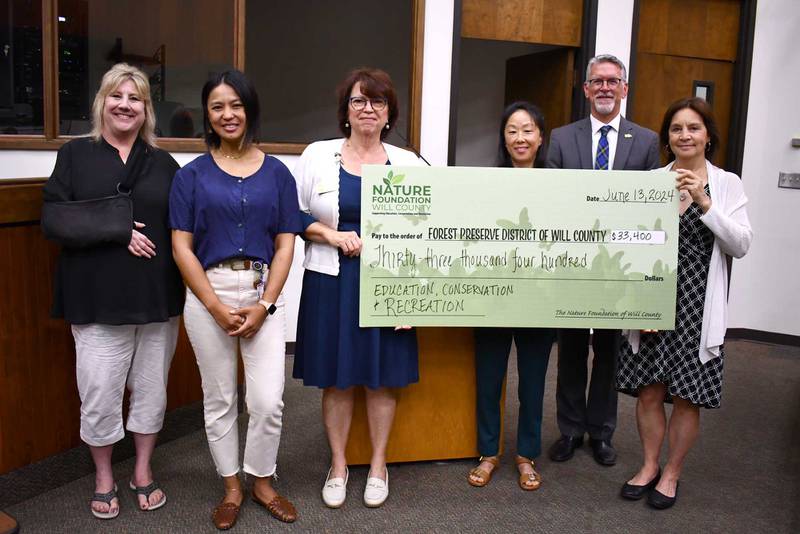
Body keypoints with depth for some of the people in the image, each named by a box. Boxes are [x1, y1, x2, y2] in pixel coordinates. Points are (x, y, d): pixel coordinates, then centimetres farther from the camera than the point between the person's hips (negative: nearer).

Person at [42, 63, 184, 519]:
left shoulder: (164, 164, 10)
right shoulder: (76, 155, 5)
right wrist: (118, 232, -13)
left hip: (158, 298, 2)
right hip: (98, 300, -2)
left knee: (152, 387, 11)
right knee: (100, 392, 4)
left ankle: (144, 470, 30)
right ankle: (104, 477, 26)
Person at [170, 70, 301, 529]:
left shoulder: (276, 173, 5)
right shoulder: (193, 175, 3)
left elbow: (285, 245, 2)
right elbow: (182, 247, -1)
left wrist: (264, 305, -8)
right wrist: (216, 306, -9)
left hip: (264, 293, 0)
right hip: (208, 294, 0)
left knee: (268, 401, -2)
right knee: (219, 399, 10)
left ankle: (262, 482, 23)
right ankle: (231, 488, 28)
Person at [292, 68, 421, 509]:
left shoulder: (408, 164, 4)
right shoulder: (318, 155, 3)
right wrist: (332, 234, -11)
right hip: (332, 282, 0)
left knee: (382, 378, 9)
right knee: (336, 378, 8)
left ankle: (378, 465, 27)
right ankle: (338, 464, 27)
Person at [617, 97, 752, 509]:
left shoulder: (727, 184, 1)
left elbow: (741, 245, -9)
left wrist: (705, 203, -17)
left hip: (698, 303, -1)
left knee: (686, 396, 7)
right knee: (648, 391, 9)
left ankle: (671, 474, 27)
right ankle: (649, 466, 30)